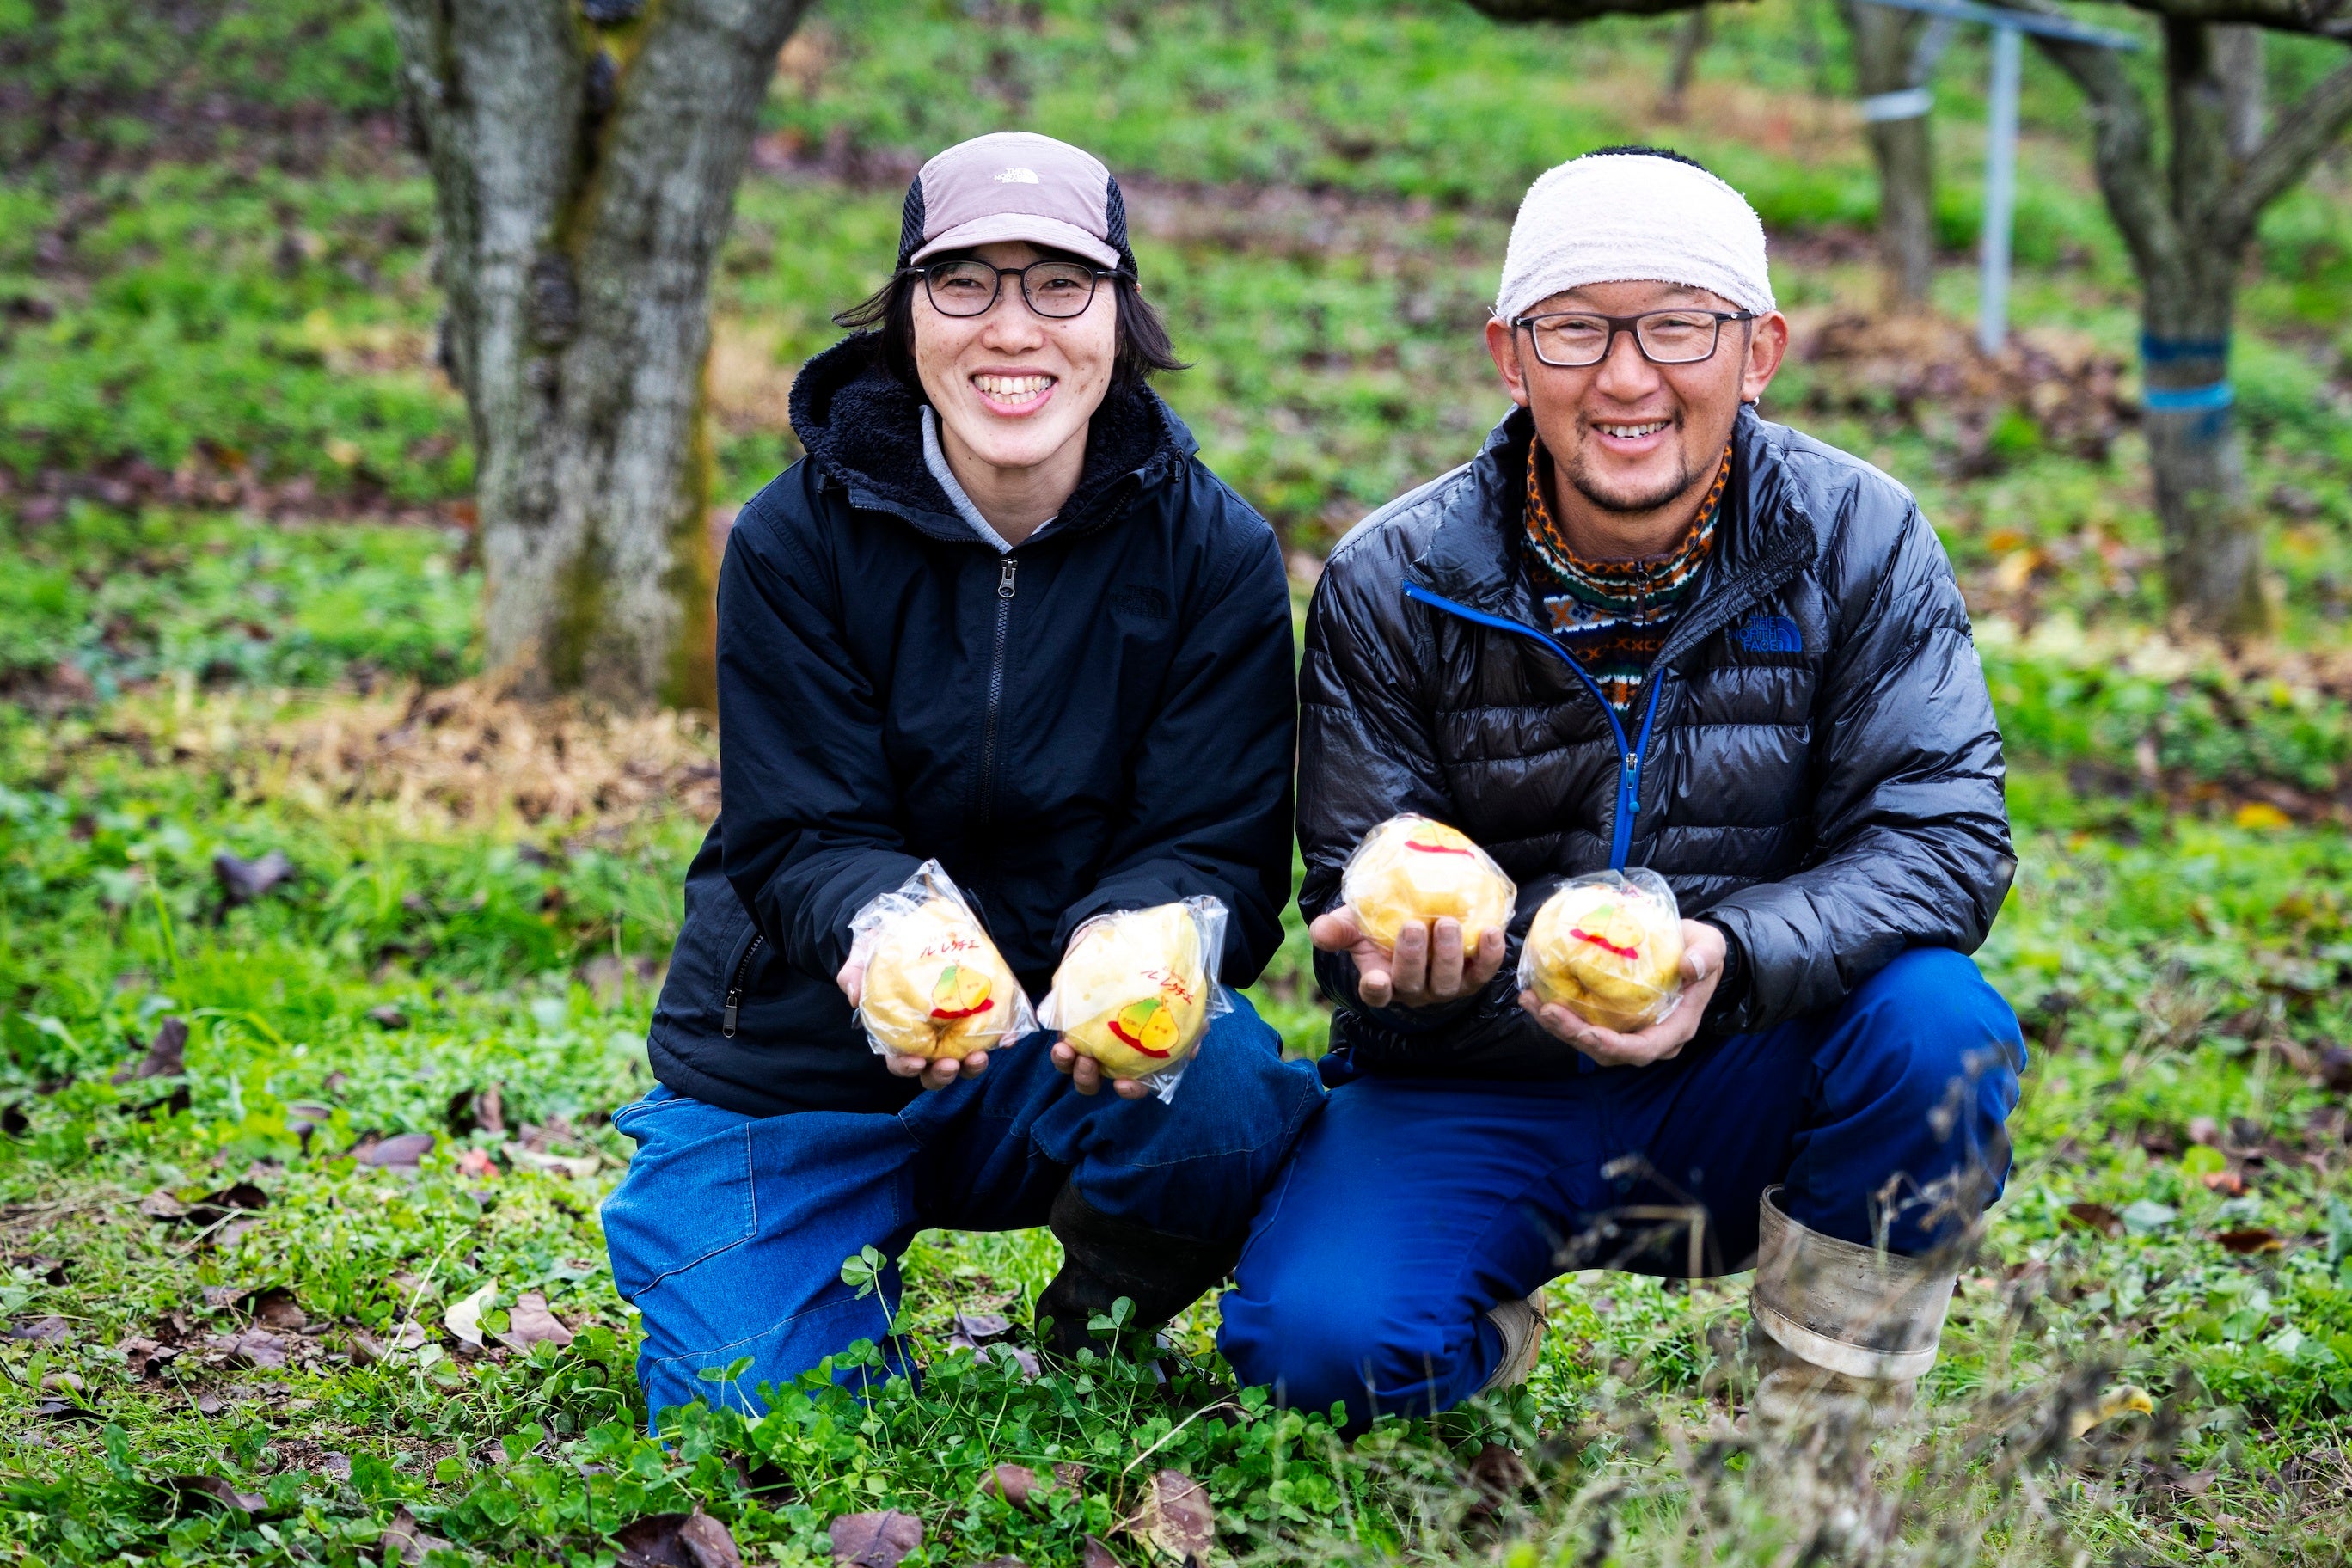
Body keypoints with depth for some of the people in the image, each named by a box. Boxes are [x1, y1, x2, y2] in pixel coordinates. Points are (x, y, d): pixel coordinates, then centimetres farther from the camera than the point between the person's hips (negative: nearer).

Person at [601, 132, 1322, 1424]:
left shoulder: (1215, 551, -7)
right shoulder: (798, 537, -9)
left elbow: (1216, 850, -11)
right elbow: (799, 839, -13)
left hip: (1074, 1051, 0)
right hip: (794, 1063, 0)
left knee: (1228, 1096, -33)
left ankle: (1107, 1322, 2)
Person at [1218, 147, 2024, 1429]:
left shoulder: (1859, 543, -7)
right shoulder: (1391, 582, -7)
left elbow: (1940, 838, -14)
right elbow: (1356, 897, -4)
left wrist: (1728, 958, -34)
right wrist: (1405, 964, -31)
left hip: (1744, 1092, 1)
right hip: (1477, 1093, 0)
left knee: (1936, 1023, -31)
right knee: (1318, 1344, -27)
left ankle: (1831, 1413, -5)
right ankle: (1486, 1336, 11)